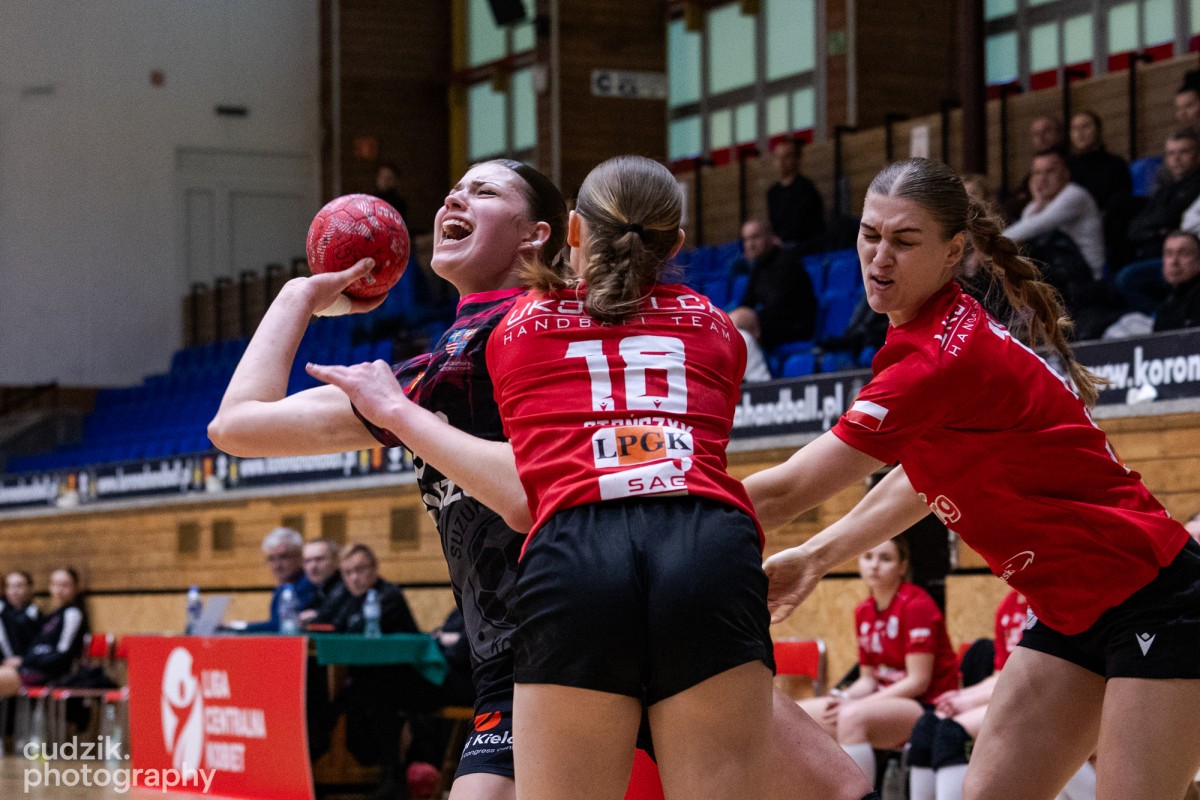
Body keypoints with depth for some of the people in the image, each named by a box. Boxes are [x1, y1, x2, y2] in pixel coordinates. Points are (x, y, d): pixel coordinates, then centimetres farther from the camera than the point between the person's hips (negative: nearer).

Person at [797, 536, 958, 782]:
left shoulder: (916, 605, -11)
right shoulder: (863, 612, 11)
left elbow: (918, 681, -15)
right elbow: (868, 679, 14)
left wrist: (852, 705, -19)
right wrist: (843, 698, -9)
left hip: (927, 705, -8)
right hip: (885, 701, 8)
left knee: (853, 716, -36)